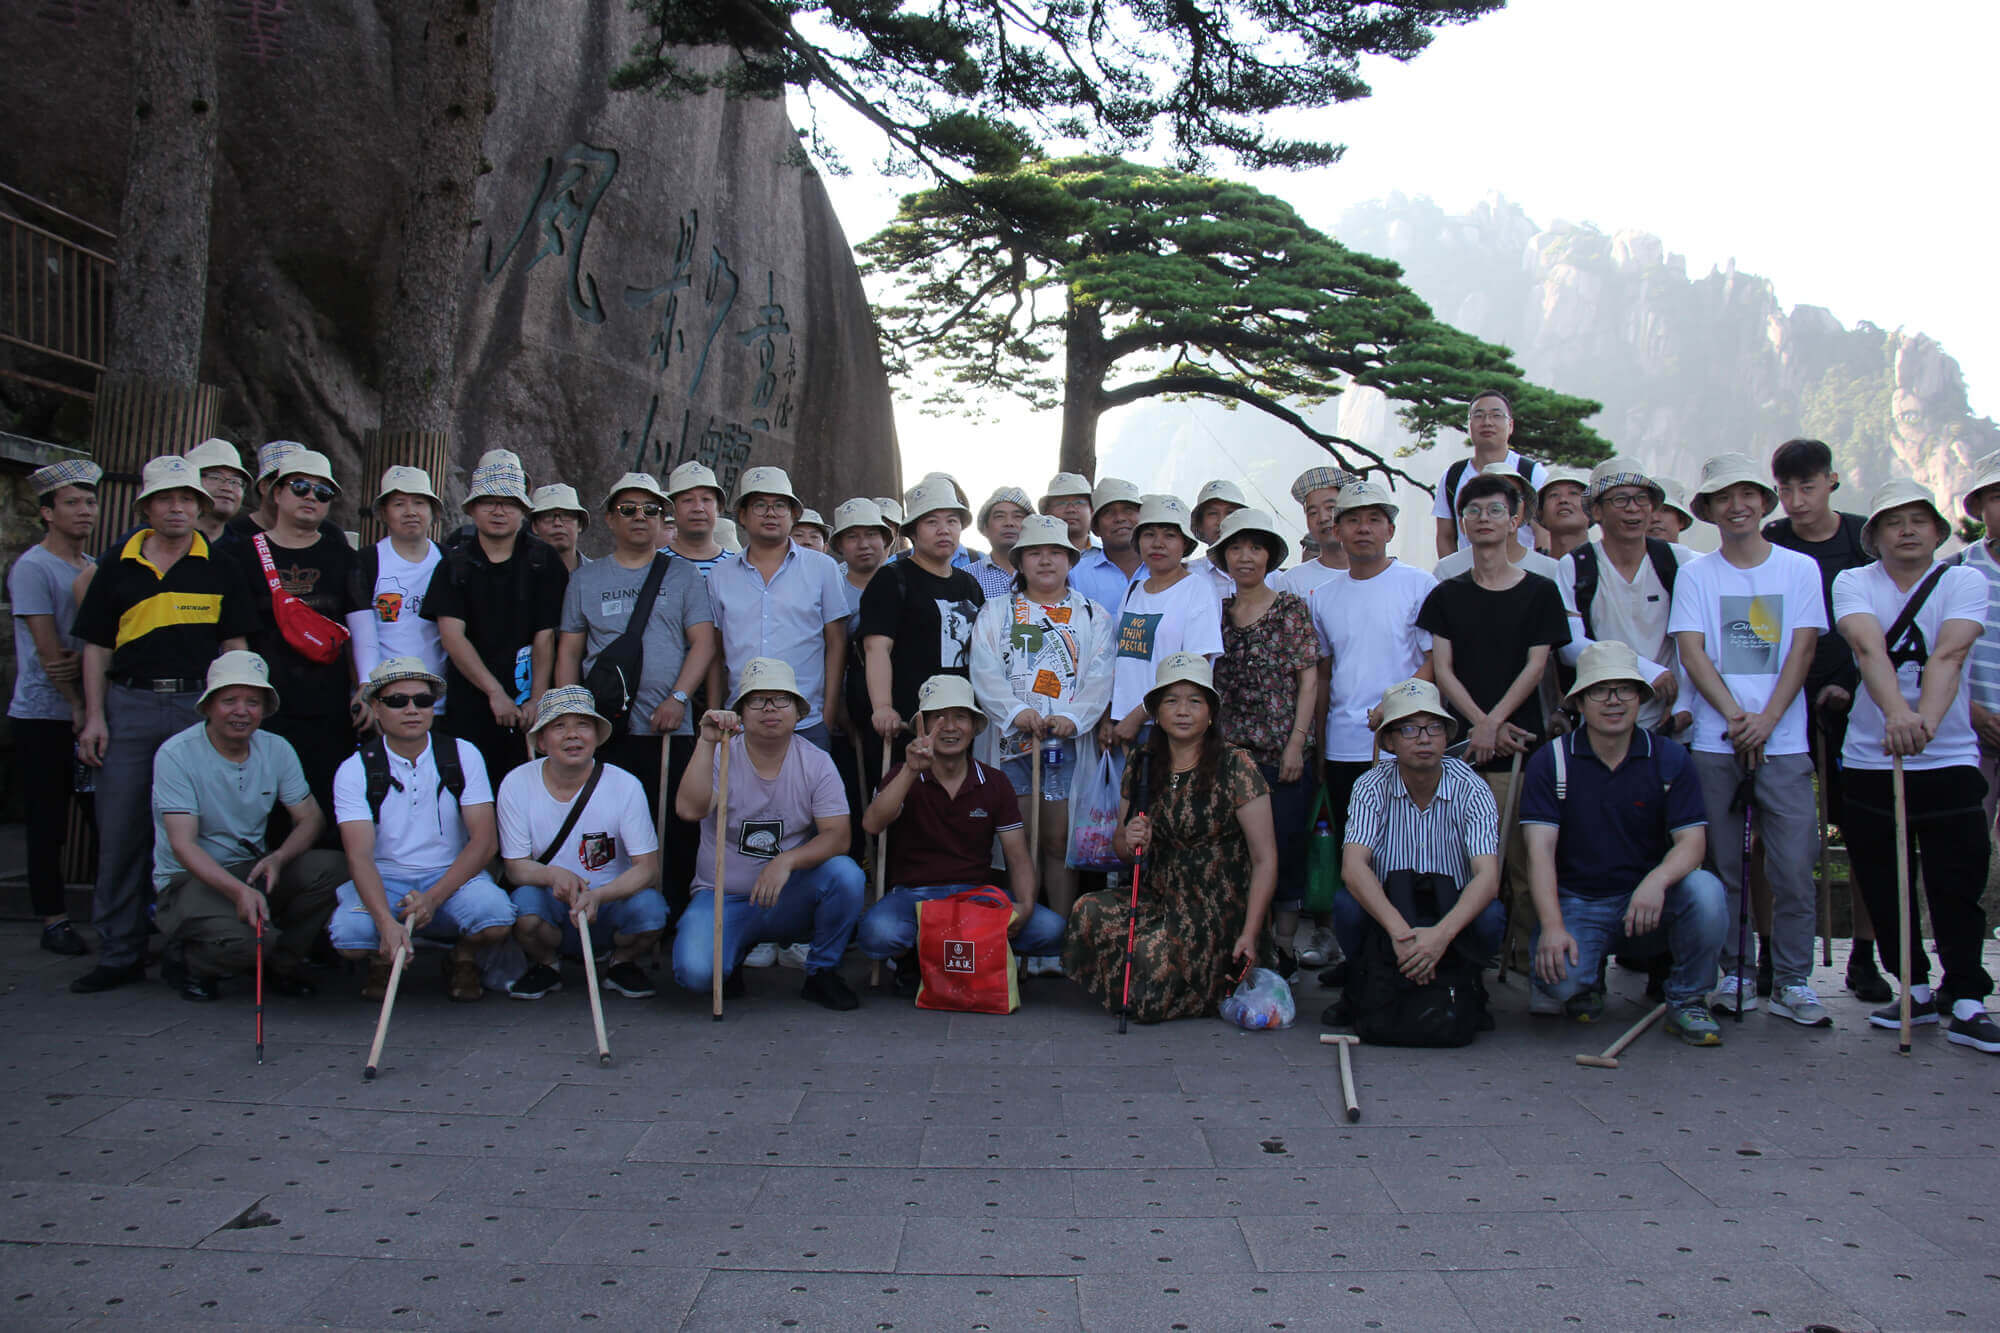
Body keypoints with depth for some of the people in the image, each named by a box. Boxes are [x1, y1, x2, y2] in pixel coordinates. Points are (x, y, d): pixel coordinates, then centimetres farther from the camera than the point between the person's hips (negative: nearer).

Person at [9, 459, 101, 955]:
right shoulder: (32, 568, -6)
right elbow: (49, 652, -11)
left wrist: (82, 661, -12)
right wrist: (79, 707, -12)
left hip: (91, 714, 5)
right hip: (44, 716, -5)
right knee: (47, 825, 1)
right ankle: (53, 920, 9)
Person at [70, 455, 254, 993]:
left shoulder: (219, 568, 7)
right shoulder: (117, 568, 9)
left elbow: (233, 646, 7)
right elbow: (97, 646, 10)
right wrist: (94, 716, 2)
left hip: (199, 705, -1)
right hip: (128, 705, 1)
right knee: (120, 833, 3)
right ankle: (119, 953, 11)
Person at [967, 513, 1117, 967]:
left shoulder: (1093, 616, 15)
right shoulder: (995, 613, 15)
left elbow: (1100, 676, 3)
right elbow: (984, 671, 2)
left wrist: (1073, 716, -13)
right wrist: (1016, 711, -14)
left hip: (1070, 741, 0)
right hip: (1011, 740, 0)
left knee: (1059, 843, 0)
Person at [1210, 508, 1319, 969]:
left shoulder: (1292, 608, 1)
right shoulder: (1217, 612, 10)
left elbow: (1308, 680, -2)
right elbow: (1207, 682, 12)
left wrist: (1297, 744, -9)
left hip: (1284, 750, -3)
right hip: (1232, 751, 3)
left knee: (1285, 845, 0)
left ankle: (1283, 946, 10)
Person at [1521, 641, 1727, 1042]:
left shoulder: (1669, 759, 1)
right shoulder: (1550, 762, -4)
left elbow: (1692, 842, -8)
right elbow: (1540, 850, -12)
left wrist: (1656, 880, -32)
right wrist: (1552, 926, -27)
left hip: (1649, 903, 2)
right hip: (1576, 903, -2)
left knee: (1706, 890, -30)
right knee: (1557, 980, -30)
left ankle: (1687, 1001, -3)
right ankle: (1588, 978, 11)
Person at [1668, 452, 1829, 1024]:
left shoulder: (1800, 569, 8)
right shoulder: (1695, 574, 7)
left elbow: (1801, 651, 1)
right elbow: (1692, 654, -1)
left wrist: (1767, 719, -12)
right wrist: (1734, 715, -14)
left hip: (1783, 741, 0)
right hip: (1714, 742, 0)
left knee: (1793, 866, -3)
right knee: (1722, 867, 3)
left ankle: (1793, 982, 8)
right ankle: (1735, 975, 15)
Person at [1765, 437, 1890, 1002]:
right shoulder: (1767, 547, 0)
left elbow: (1886, 627, 7)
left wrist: (1857, 687, -4)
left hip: (1856, 699, 1)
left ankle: (1864, 956, 13)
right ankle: (1770, 952, 8)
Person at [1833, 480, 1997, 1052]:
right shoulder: (1852, 582, 0)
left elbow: (1948, 654, -18)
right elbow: (1869, 647, -19)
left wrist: (1927, 718, -35)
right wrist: (1897, 712, -37)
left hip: (1949, 757, -1)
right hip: (1869, 758, 1)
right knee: (1883, 886, 8)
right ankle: (1918, 990, 23)